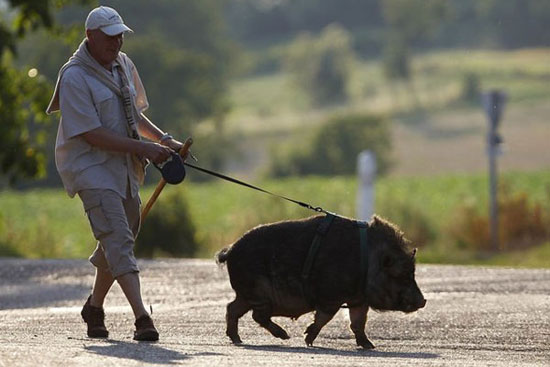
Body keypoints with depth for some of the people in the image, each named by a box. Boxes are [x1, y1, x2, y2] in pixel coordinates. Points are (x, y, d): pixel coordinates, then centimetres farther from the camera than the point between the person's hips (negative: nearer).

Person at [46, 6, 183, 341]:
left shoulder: (124, 65, 10)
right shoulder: (74, 77, -15)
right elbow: (92, 134, -20)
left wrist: (163, 139, 9)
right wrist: (142, 148, -22)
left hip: (124, 166, 8)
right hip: (90, 166, -8)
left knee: (118, 241, 14)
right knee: (118, 238, -18)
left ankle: (95, 307, 34)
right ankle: (142, 317, -27)